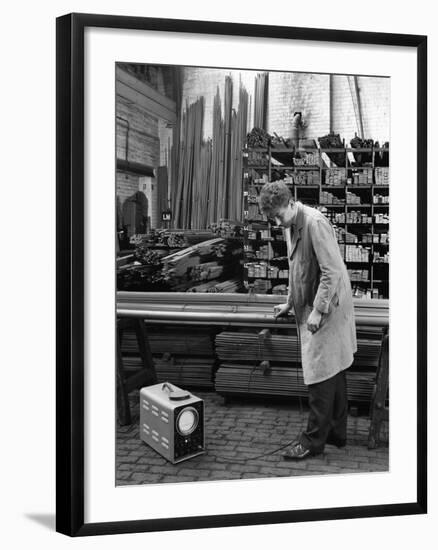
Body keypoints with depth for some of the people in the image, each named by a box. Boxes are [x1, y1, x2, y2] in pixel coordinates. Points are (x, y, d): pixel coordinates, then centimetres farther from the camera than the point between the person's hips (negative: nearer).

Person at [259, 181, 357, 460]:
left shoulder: (315, 222, -19)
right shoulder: (291, 226, 10)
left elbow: (332, 271, -23)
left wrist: (318, 310, -22)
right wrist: (290, 303, 17)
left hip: (327, 307, -10)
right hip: (310, 306, 10)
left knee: (320, 373, -4)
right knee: (333, 371, 16)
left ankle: (314, 439, 5)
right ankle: (337, 432, 26)